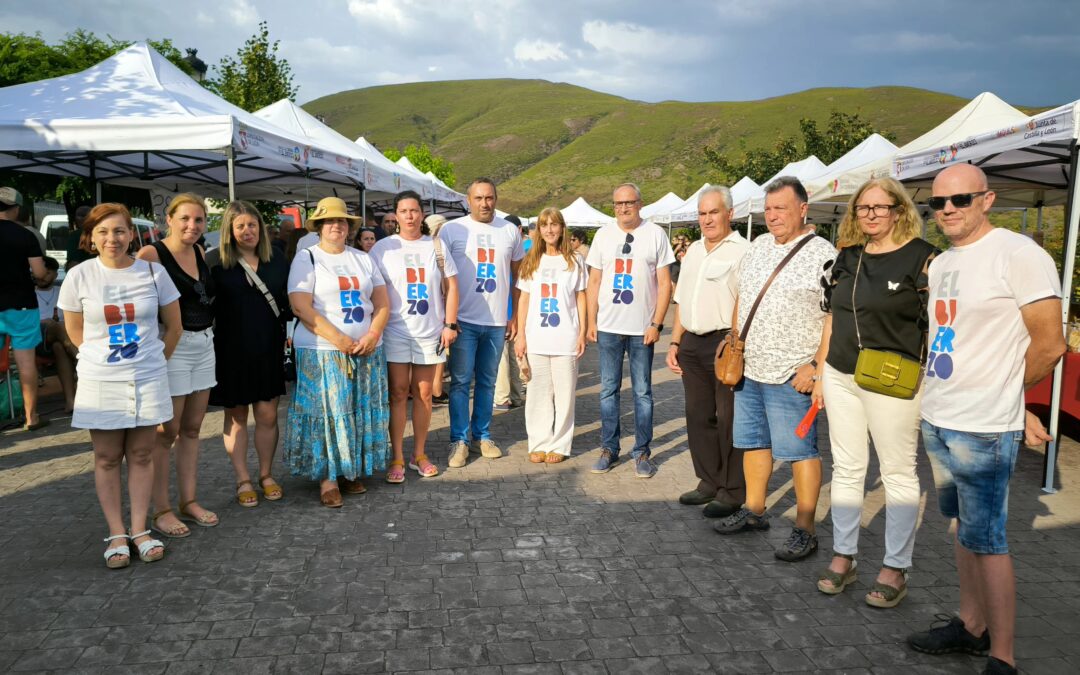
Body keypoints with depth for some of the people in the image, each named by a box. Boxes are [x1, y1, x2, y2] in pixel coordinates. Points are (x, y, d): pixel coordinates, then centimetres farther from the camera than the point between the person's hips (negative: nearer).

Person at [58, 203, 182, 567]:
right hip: (100, 382, 0)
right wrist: (102, 358, 11)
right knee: (107, 458, 7)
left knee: (141, 455, 7)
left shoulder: (154, 272, -4)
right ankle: (116, 534, 17)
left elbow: (173, 326, 7)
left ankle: (139, 530, 17)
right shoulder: (79, 276, -5)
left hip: (147, 379, 0)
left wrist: (154, 359, 8)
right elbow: (75, 331, 8)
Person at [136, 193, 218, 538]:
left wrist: (207, 332, 13)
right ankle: (161, 510, 11)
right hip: (172, 347, -7)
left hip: (204, 344, 7)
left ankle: (188, 501, 23)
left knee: (191, 429, 13)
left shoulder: (199, 252, 10)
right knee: (167, 432, 0)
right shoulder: (151, 254, -11)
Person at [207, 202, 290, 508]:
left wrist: (286, 332, 5)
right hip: (232, 350, -2)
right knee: (237, 416, 8)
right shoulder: (216, 261, -5)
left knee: (268, 415, 6)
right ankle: (243, 480, 19)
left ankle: (266, 475, 24)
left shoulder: (275, 257, 5)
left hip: (268, 349, 3)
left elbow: (287, 297, 11)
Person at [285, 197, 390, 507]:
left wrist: (373, 335, -8)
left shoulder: (363, 259, 14)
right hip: (322, 352, -4)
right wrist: (338, 339, -17)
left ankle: (351, 471, 19)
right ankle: (327, 478, 5)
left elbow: (382, 303, 10)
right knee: (327, 413, -4)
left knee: (362, 412, 7)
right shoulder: (306, 258, 0)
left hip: (367, 351, 5)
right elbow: (301, 307, -10)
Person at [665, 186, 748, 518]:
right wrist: (674, 343, 17)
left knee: (728, 419, 0)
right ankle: (708, 482, 27)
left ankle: (732, 492, 10)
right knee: (698, 416, 13)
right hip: (692, 344, 8)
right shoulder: (693, 250, 17)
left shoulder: (742, 251, -7)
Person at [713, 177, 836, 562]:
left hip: (791, 375, -7)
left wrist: (816, 366, -18)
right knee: (753, 441, 16)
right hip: (749, 368, 7)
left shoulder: (823, 255, -10)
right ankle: (754, 511, 31)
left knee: (799, 450, 0)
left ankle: (805, 530, 11)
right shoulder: (759, 246, 11)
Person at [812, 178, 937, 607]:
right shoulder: (848, 257, 11)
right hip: (841, 378, 6)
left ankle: (895, 569, 17)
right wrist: (821, 374, 14)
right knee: (847, 468, 12)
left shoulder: (922, 258, -7)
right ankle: (843, 557, 23)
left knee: (898, 473, 5)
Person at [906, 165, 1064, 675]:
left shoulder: (1017, 254, -12)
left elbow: (1049, 344, -12)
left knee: (986, 541, 0)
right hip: (936, 421, 8)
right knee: (964, 528, 18)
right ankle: (971, 625, 32)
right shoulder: (940, 264, 11)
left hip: (982, 430, -8)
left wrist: (999, 393, 3)